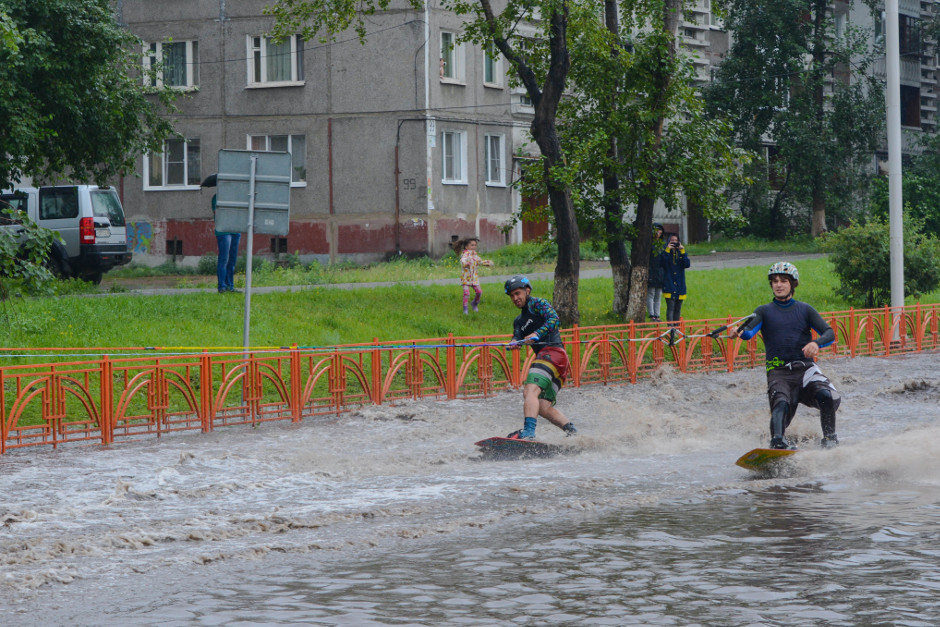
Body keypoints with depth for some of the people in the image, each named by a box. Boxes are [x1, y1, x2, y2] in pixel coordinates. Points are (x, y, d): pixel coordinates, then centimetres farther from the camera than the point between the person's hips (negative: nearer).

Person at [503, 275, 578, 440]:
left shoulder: (538, 304, 7)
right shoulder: (519, 321, 30)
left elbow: (554, 319, -10)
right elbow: (517, 336, 11)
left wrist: (537, 334, -24)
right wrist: (514, 342, -13)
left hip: (552, 351, -9)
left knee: (530, 390, -26)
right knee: (543, 408, 0)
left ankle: (528, 431, -40)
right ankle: (571, 431, 3)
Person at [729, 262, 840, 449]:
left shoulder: (804, 310, 17)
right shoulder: (764, 311, 16)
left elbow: (829, 333, 7)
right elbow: (749, 332, -4)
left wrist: (816, 343, -17)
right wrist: (738, 332, -30)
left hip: (805, 368, 1)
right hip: (778, 372, -1)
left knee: (827, 396, -25)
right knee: (781, 405, -30)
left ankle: (830, 440, -8)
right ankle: (777, 443, -46)